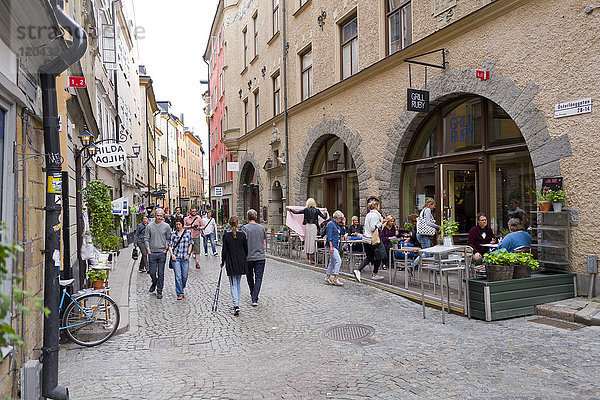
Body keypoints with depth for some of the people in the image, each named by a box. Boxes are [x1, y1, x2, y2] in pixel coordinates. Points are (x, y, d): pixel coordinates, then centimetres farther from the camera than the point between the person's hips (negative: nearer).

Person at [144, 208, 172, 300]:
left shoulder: (166, 226, 2)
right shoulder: (149, 226, 4)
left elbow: (169, 238, 8)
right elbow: (146, 238, 7)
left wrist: (166, 248, -3)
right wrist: (148, 249, -2)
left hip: (162, 252, -1)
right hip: (152, 253, 1)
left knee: (161, 273, 2)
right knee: (152, 272, 4)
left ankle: (159, 291, 12)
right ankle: (154, 284, 35)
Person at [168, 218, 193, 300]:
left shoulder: (188, 232, 5)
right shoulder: (173, 234, 4)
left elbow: (191, 244, 11)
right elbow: (170, 245, 6)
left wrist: (188, 253, 0)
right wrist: (172, 255, -6)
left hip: (185, 258, 1)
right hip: (176, 257, -1)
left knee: (185, 276, 6)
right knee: (178, 276, -7)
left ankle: (182, 288, 34)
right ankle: (180, 293, 0)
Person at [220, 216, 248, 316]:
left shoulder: (226, 235, -8)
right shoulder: (242, 235, -4)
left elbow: (224, 250, -5)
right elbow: (246, 249, 3)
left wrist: (223, 262, 7)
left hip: (231, 263, -2)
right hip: (241, 262, 2)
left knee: (233, 284, 2)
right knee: (238, 283, 16)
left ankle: (236, 305, -12)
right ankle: (236, 304, 23)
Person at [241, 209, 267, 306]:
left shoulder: (245, 228, -7)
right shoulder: (262, 228, 5)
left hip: (248, 257, -1)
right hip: (260, 257, 2)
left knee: (250, 276, 19)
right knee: (258, 279, 1)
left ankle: (253, 294, 36)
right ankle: (254, 299, -10)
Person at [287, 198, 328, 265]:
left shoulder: (306, 209, 1)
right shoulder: (316, 210, 2)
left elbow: (296, 212, 2)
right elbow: (324, 217, 5)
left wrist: (290, 209, 17)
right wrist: (325, 212, 24)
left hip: (307, 226, 1)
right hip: (314, 226, -1)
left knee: (307, 241, 9)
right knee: (312, 241, 1)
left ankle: (307, 258, 14)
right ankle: (311, 259, 1)